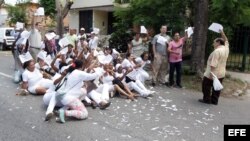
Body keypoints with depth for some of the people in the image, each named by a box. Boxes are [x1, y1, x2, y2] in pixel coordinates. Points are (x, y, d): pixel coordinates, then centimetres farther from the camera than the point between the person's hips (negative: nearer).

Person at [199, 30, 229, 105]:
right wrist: (222, 33, 24)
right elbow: (226, 41, 26)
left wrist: (211, 73, -23)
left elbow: (213, 64, -26)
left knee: (206, 85, 7)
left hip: (213, 73, -8)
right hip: (221, 73, 8)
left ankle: (207, 99, 12)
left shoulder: (217, 51, -22)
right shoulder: (226, 48, 5)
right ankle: (214, 101, 17)